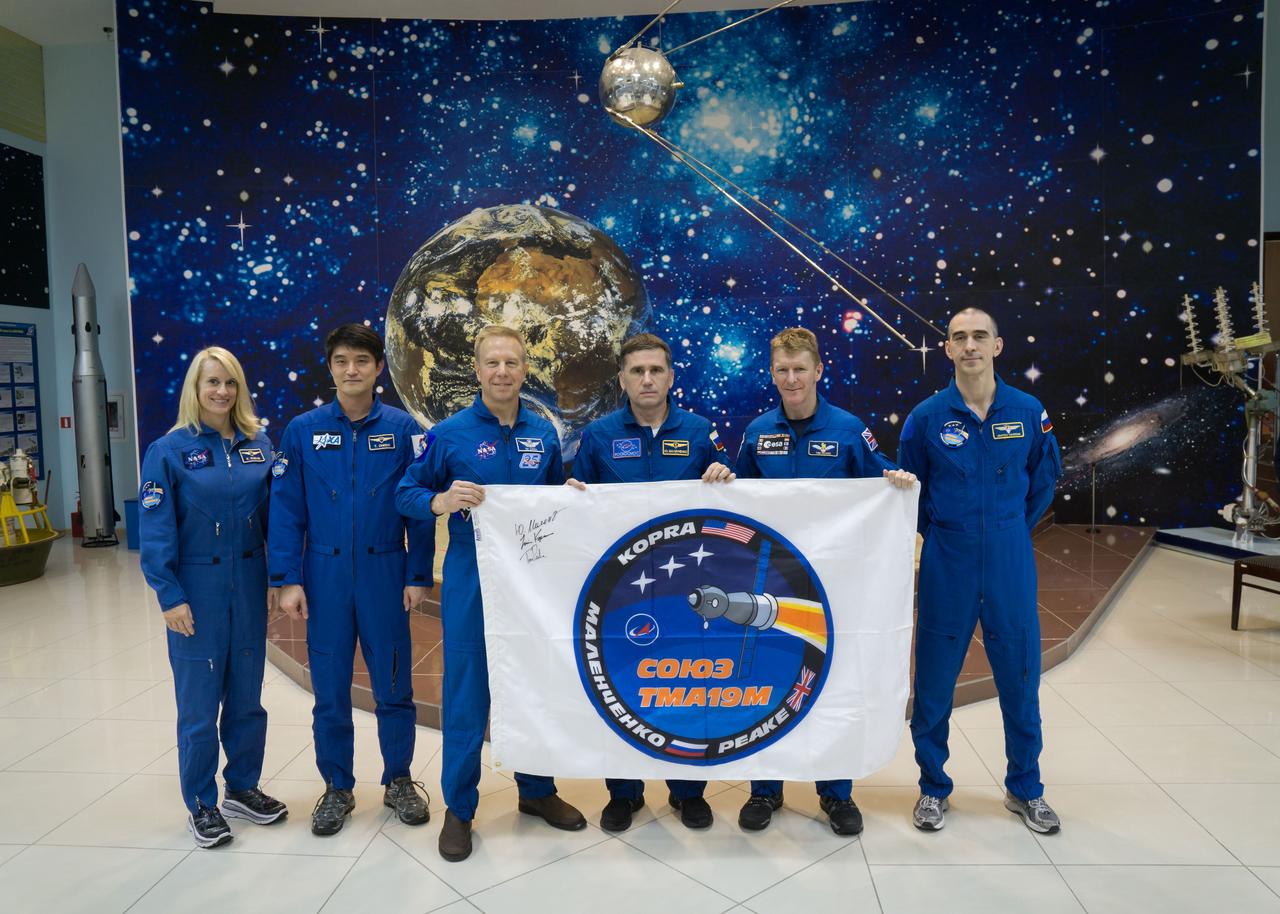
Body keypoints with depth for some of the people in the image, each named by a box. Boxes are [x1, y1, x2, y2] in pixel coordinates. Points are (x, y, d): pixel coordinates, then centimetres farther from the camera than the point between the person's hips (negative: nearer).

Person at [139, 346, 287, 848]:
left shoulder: (258, 445, 4)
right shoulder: (169, 450, -7)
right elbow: (155, 530, -9)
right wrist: (170, 596, -13)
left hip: (249, 589, 4)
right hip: (198, 591, -3)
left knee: (246, 697, 14)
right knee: (199, 705, 6)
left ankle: (243, 787, 32)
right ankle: (200, 805, 23)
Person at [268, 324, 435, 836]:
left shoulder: (402, 429, -2)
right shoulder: (303, 431, 0)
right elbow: (286, 509, 0)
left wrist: (418, 576, -4)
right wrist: (287, 580, -5)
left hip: (386, 575, -1)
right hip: (325, 577, 1)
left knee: (394, 685, 9)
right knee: (330, 689, 11)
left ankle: (398, 781, 28)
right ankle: (337, 788, 28)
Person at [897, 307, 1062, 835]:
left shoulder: (1028, 411, -1)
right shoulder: (927, 416, -5)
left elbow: (1044, 479, 13)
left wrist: (1011, 530, 12)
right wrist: (939, 534, 8)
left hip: (1011, 566, 1)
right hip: (947, 569, -1)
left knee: (1020, 678, 11)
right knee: (935, 682, 7)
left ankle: (1025, 789, 31)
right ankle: (933, 787, 25)